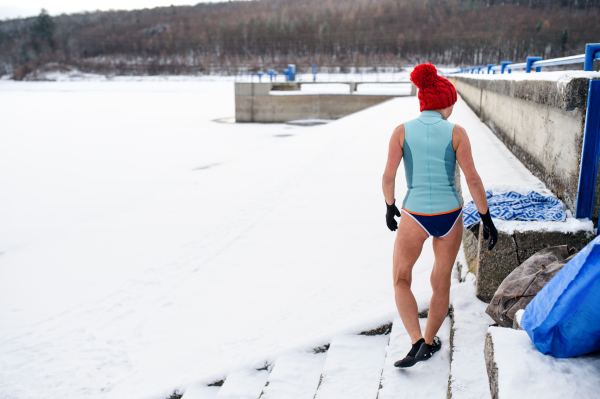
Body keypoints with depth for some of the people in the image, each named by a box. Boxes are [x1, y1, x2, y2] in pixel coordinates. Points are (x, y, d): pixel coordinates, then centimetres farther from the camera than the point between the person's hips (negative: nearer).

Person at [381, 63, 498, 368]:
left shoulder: (402, 131, -5)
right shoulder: (456, 132, -5)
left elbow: (388, 177, -4)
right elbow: (472, 179, -8)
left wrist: (390, 207, 13)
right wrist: (486, 219, 1)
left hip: (415, 215, -1)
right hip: (450, 215, 2)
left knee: (401, 280, 18)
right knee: (441, 281, 22)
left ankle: (418, 344, 3)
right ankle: (429, 342, 36)